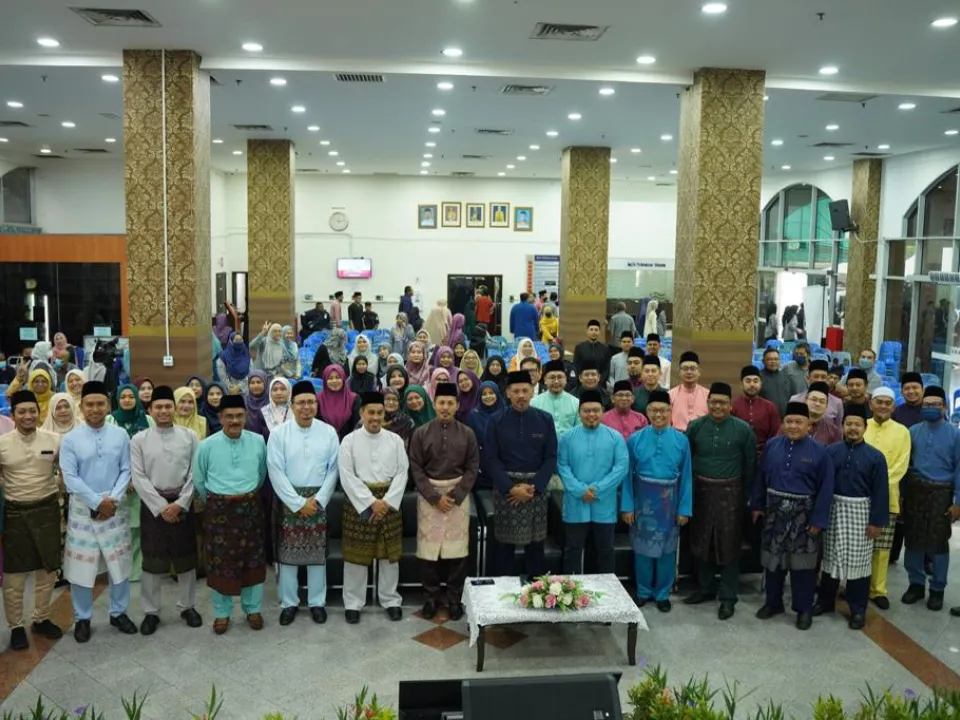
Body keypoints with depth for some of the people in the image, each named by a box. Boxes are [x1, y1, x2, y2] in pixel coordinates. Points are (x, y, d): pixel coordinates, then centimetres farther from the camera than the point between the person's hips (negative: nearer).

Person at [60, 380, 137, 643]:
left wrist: (113, 499, -14)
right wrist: (97, 502, -15)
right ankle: (82, 618, 23)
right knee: (81, 565, 5)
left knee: (119, 563, 10)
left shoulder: (121, 435, -1)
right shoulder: (70, 439, -5)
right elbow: (70, 478, -9)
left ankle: (119, 613, 27)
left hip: (115, 508, 2)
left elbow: (126, 471, -1)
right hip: (83, 509, -1)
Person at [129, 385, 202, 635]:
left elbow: (195, 474, -1)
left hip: (182, 503, 1)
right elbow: (138, 477, -5)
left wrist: (180, 503, -11)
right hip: (152, 504, -1)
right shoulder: (139, 440, -1)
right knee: (152, 560, 5)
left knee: (186, 558, 9)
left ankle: (187, 606, 24)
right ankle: (151, 612, 19)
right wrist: (161, 506, -12)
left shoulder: (189, 436, 0)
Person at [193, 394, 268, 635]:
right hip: (219, 509, -1)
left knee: (253, 560, 10)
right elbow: (199, 480, 7)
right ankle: (222, 613, 22)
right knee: (220, 562, 6)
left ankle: (253, 609, 26)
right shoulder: (207, 445, -7)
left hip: (250, 507, 1)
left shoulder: (258, 441, -4)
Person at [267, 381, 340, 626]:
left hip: (319, 500, 1)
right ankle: (289, 603, 21)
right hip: (288, 500, -1)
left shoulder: (329, 432, -1)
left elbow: (334, 469, -1)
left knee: (318, 553, 8)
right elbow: (276, 472, -9)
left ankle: (317, 602, 22)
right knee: (288, 552, 6)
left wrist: (318, 500, -10)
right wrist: (298, 502, -13)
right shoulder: (279, 434, -5)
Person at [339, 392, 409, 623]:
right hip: (359, 502, -2)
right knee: (356, 553, 4)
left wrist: (387, 501, -12)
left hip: (389, 501, 2)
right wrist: (371, 502, -14)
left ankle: (390, 600, 24)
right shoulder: (349, 441, -3)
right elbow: (347, 477, -8)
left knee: (389, 553, 9)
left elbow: (402, 472, -1)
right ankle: (353, 603, 18)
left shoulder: (395, 440, 3)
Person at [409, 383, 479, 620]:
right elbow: (416, 468, -2)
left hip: (458, 494, 0)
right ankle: (431, 597, 16)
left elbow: (472, 468, 1)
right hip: (429, 494, 0)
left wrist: (455, 495, -9)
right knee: (429, 546, 2)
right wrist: (435, 496, -11)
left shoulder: (467, 434, 1)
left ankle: (455, 598, 14)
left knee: (457, 547, 1)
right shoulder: (421, 433, -1)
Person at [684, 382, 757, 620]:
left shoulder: (743, 429, -6)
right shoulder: (695, 426, 0)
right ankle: (706, 588, 30)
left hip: (730, 492, -2)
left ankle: (728, 597, 14)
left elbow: (750, 464, -1)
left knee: (729, 545, 3)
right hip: (701, 490, 3)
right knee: (701, 542, 12)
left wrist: (746, 494, -1)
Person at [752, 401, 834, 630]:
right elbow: (761, 477, 8)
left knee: (802, 562, 6)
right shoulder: (772, 446, 1)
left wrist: (818, 519, -10)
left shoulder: (818, 451, -8)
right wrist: (757, 505, 7)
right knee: (773, 559, 12)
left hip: (803, 514, -3)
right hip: (774, 510, 3)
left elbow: (825, 488, -7)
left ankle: (804, 609, 21)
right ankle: (773, 602, 28)